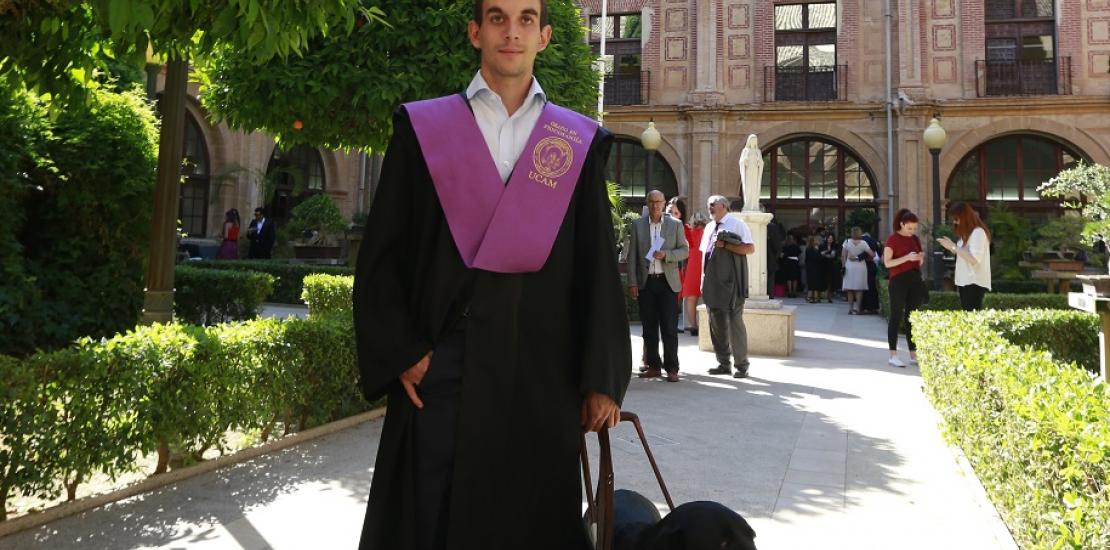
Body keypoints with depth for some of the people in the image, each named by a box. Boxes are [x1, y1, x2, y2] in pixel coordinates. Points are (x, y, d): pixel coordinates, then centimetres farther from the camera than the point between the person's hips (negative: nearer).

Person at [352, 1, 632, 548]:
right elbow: (382, 255, 3)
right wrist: (401, 353, -6)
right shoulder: (423, 128, 5)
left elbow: (599, 268, 5)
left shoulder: (579, 143, 8)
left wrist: (601, 381, 0)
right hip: (440, 367, -1)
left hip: (544, 375, 1)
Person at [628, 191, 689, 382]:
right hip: (645, 282, 1)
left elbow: (685, 250, 6)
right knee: (649, 328, 6)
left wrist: (666, 254, -13)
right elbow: (632, 256, 5)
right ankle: (654, 366, 14)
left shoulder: (675, 224, 6)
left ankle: (672, 368, 2)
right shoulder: (637, 225, 7)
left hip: (667, 282, -1)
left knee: (669, 327, -4)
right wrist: (632, 283, -1)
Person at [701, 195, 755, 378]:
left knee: (735, 323, -3)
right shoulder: (709, 227, 17)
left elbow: (750, 248, -13)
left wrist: (725, 245, -18)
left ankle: (741, 365, 6)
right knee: (716, 324, 10)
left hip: (731, 283, -7)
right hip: (712, 284, 7)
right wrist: (703, 279, 14)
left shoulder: (737, 224, -5)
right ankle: (723, 363, 20)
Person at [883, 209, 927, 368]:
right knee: (897, 317, -4)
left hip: (915, 280, 6)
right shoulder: (893, 239, -5)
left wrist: (921, 258, -1)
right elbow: (887, 263, -12)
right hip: (898, 281, -6)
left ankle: (914, 355, 11)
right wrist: (907, 257, -21)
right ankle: (893, 355, -2)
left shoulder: (915, 239, 13)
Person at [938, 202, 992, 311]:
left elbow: (974, 259, -21)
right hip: (965, 281, 9)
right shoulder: (967, 233, 17)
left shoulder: (978, 232, -11)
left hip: (975, 283, -9)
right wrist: (951, 247, 2)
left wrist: (953, 246, -16)